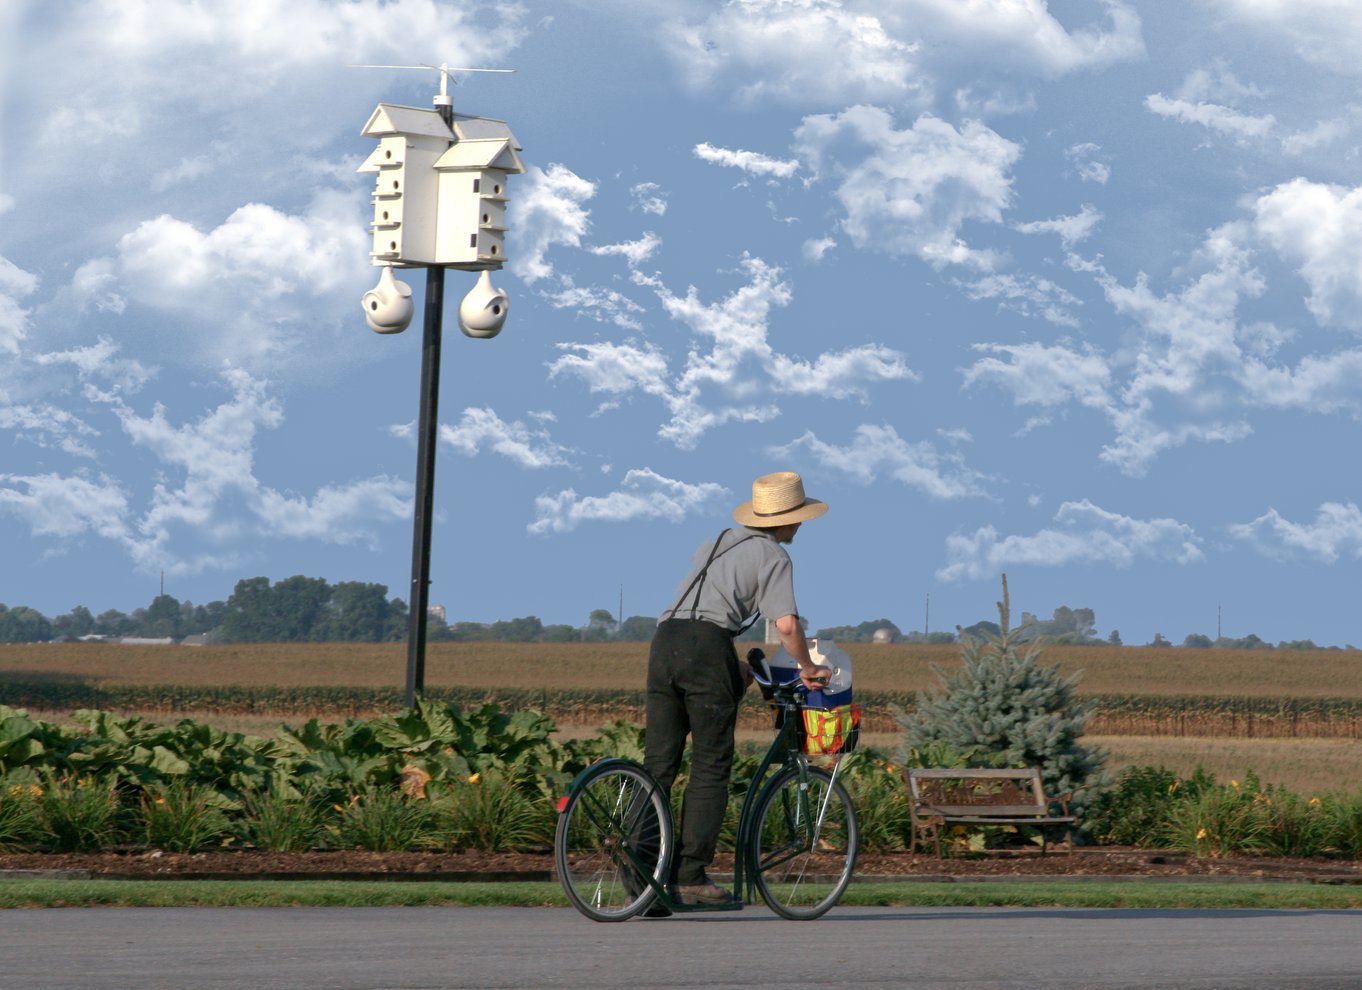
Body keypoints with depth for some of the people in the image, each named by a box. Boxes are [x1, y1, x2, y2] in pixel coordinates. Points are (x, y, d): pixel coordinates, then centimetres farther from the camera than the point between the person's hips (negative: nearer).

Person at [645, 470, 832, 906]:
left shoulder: (717, 543, 28)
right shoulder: (774, 556, 5)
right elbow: (787, 624, -7)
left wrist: (733, 665, 39)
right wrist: (809, 668, 8)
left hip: (664, 638, 7)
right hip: (707, 645, -7)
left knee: (658, 763, 5)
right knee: (710, 767, -1)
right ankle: (690, 875, -6)